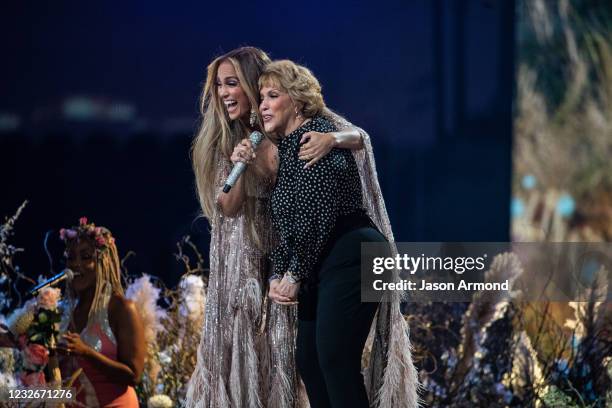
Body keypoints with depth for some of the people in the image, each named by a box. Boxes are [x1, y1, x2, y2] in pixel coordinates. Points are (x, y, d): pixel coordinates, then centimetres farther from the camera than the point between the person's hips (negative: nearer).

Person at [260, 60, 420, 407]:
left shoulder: (318, 135, -8)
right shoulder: (285, 147, 20)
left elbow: (319, 214, -15)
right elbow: (285, 222, 20)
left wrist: (295, 275, -11)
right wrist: (278, 276, 6)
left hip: (349, 257, -10)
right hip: (320, 268, 10)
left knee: (335, 361, -15)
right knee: (309, 362, 8)